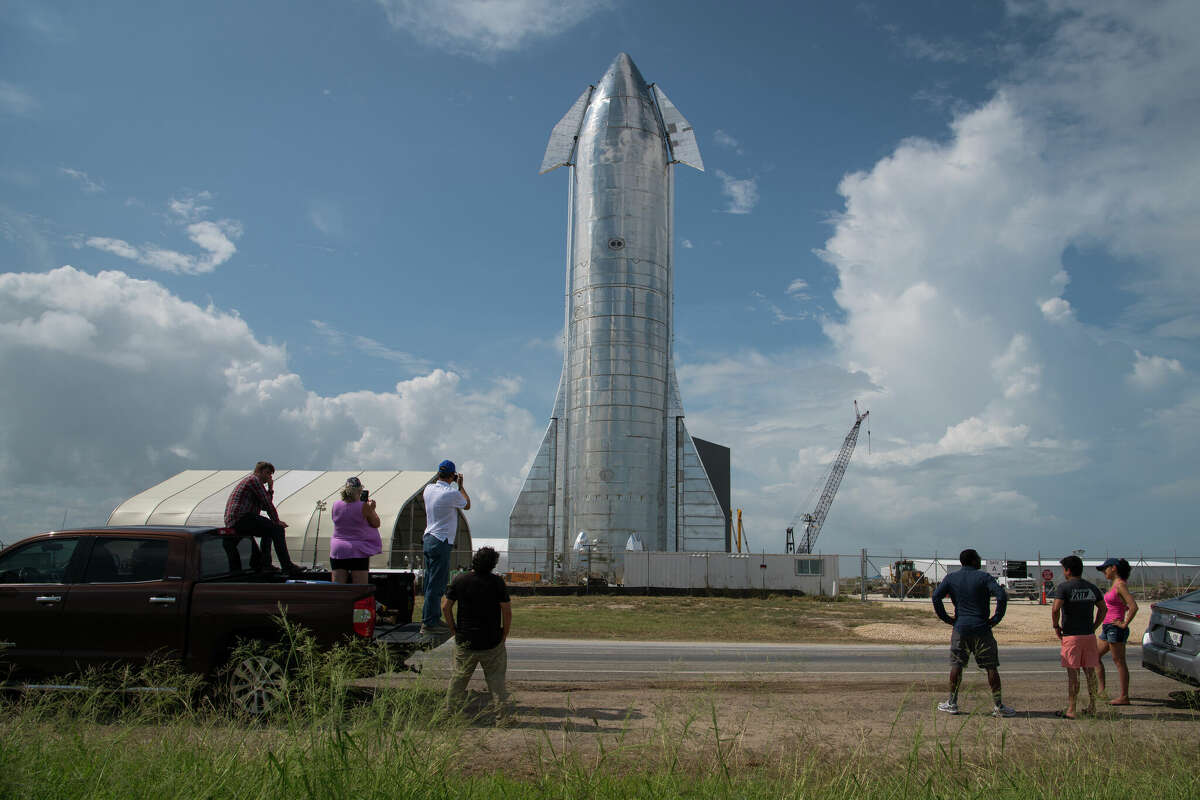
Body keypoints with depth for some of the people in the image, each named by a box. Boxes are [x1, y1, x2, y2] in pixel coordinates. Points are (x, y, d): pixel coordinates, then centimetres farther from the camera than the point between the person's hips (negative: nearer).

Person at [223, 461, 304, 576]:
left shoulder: (252, 480, 27)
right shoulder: (254, 479, -4)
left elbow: (265, 506, 24)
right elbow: (267, 503, -9)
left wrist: (270, 488, 14)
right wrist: (277, 521, -2)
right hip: (241, 519, -11)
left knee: (268, 530, 29)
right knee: (277, 529, -15)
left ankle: (265, 565, 23)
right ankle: (287, 567, -17)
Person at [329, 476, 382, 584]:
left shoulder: (335, 505, 1)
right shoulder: (364, 506, -12)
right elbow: (376, 524, -1)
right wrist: (372, 510, 12)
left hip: (338, 551, 4)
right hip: (358, 552, -4)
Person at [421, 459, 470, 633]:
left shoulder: (429, 489, 5)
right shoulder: (452, 493, -16)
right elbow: (467, 505, 4)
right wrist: (460, 486, 13)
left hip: (428, 539, 8)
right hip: (441, 542, -8)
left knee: (431, 583, 14)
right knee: (436, 585, -4)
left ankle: (431, 619, 22)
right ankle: (429, 623, -2)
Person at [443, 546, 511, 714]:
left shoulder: (460, 580, -6)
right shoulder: (497, 582, -12)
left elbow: (445, 607, -2)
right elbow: (507, 612, -11)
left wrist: (453, 629, 9)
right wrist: (504, 634, 2)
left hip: (464, 642, 2)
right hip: (492, 642, -2)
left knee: (459, 676, 17)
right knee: (496, 678, 11)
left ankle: (452, 708, 23)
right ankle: (500, 708, 9)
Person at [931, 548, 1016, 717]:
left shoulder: (951, 578, 6)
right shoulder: (984, 577, -3)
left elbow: (936, 597, -4)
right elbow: (1002, 596, -16)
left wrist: (946, 618, 3)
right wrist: (996, 618, -7)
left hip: (960, 628, 2)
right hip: (982, 629, -2)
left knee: (956, 665, 10)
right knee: (991, 667, 6)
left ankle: (952, 703, 13)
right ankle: (998, 706, 8)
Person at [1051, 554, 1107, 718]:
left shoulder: (1063, 587, -10)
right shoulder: (1091, 588, 8)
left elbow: (1055, 609, -21)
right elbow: (1103, 609, 15)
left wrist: (1056, 626, -6)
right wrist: (1094, 627, 16)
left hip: (1071, 636, -5)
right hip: (1089, 635, 5)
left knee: (1072, 673, -2)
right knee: (1090, 671, 12)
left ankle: (1071, 710, 1)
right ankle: (1092, 707, 20)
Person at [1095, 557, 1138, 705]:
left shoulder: (1120, 585, -14)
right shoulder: (1114, 584, 14)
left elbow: (1134, 607, -23)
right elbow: (1126, 606, 28)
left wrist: (1124, 624, -17)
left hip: (1116, 629, -10)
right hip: (1107, 627, 10)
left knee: (1119, 662, -4)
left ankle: (1124, 697, 2)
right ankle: (1102, 688, 19)